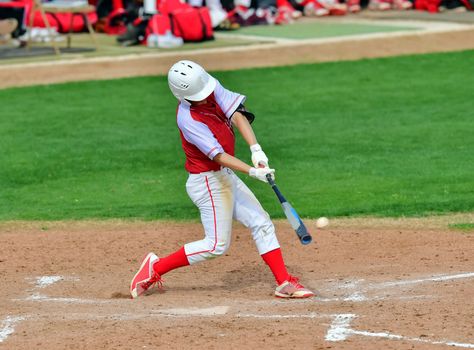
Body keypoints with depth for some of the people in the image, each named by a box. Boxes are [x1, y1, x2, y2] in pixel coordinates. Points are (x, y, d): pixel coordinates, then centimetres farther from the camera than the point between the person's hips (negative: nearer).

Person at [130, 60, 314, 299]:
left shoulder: (212, 88, -7)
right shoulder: (188, 119, -27)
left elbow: (237, 114, -16)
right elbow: (218, 155, -31)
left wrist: (256, 149, -30)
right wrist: (252, 171, -40)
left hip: (226, 177, 8)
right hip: (209, 182, -8)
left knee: (262, 224, 6)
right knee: (217, 245, -2)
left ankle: (284, 283, 9)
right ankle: (156, 267, 7)